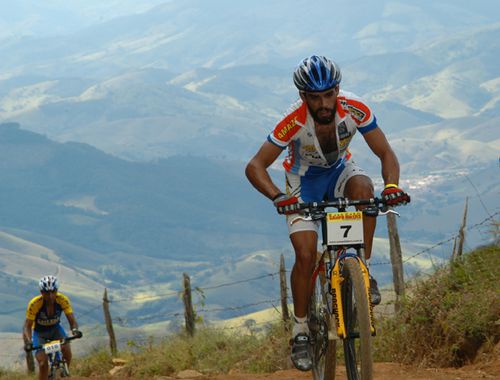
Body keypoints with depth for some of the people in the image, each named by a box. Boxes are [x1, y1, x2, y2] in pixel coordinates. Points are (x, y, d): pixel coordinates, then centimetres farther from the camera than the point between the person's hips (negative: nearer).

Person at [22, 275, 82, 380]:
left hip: (55, 328, 2)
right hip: (39, 332, -2)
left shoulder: (63, 300, -25)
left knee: (66, 349, -27)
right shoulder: (34, 304, -31)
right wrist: (28, 342, -44)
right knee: (43, 364, -19)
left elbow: (72, 320, -25)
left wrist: (75, 330, -48)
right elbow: (27, 326, -26)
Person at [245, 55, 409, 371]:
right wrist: (278, 197, -49)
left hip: (339, 170, 2)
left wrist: (392, 185, -44)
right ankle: (301, 332, 1)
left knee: (363, 187, -34)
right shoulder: (294, 121, -33)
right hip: (304, 181, -2)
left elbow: (385, 153, -24)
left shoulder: (355, 109, -29)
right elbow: (255, 167, -31)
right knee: (306, 255, -16)